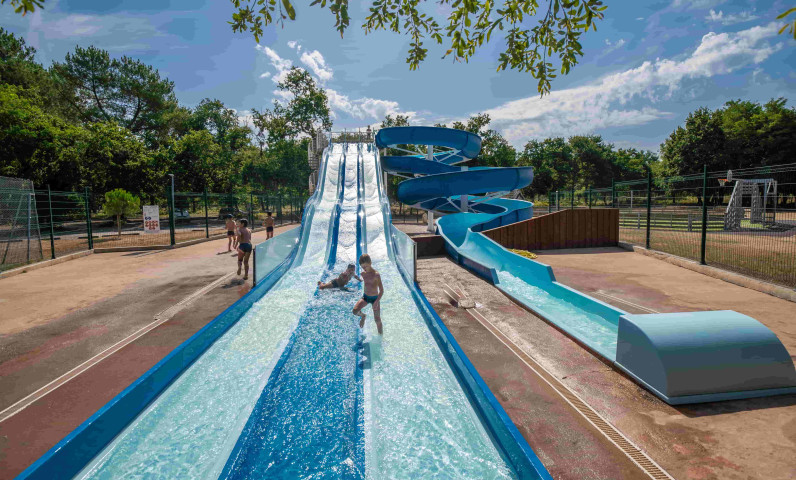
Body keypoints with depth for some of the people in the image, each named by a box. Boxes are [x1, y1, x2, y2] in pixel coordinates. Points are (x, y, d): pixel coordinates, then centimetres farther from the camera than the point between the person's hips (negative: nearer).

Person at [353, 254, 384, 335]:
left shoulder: (376, 274, -19)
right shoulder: (363, 273, -1)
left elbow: (381, 290, -19)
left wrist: (377, 301, -27)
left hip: (375, 298, -4)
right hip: (365, 297, 4)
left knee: (377, 320, 1)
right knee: (355, 311, -19)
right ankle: (363, 316, 15)